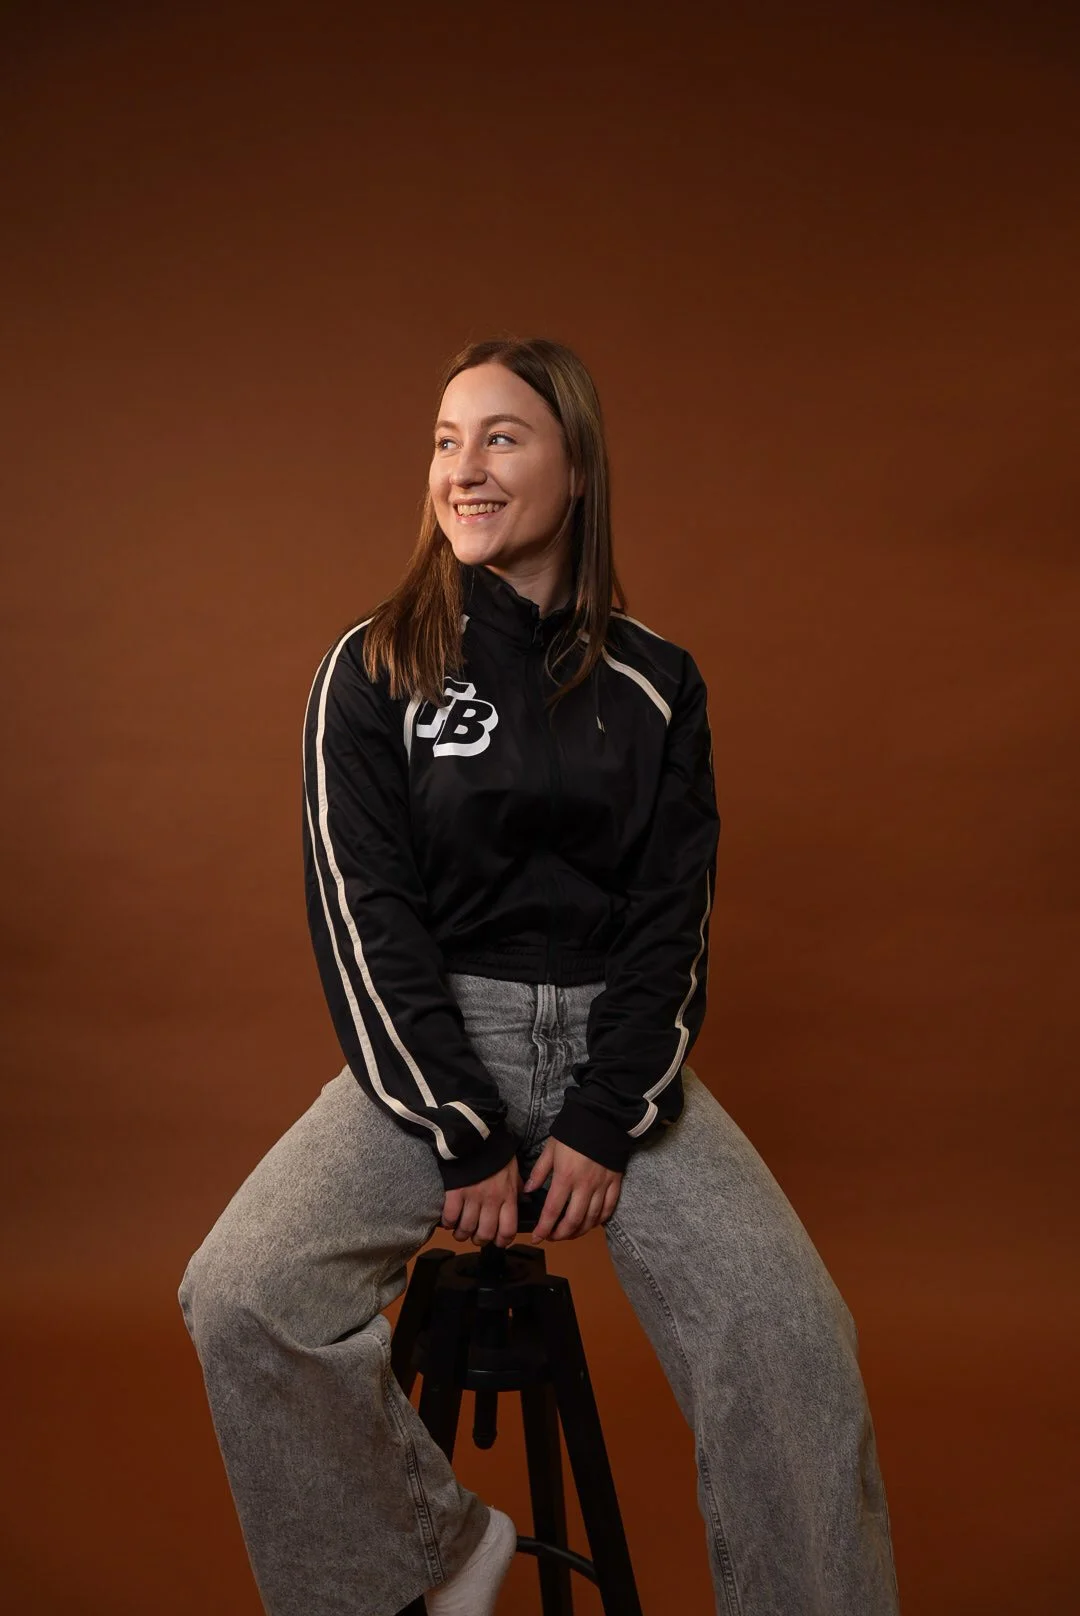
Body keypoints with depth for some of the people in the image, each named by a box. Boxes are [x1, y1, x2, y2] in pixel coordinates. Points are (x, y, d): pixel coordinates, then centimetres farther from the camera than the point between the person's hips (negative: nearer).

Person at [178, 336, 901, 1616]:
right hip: (428, 1042, 0)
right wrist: (463, 1132, -13)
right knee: (240, 1295, -24)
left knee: (795, 1336, -22)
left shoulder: (654, 684, 6)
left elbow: (674, 919, 2)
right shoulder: (375, 670, 2)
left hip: (616, 1043, 1)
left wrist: (603, 1126, -11)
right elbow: (366, 913, -4)